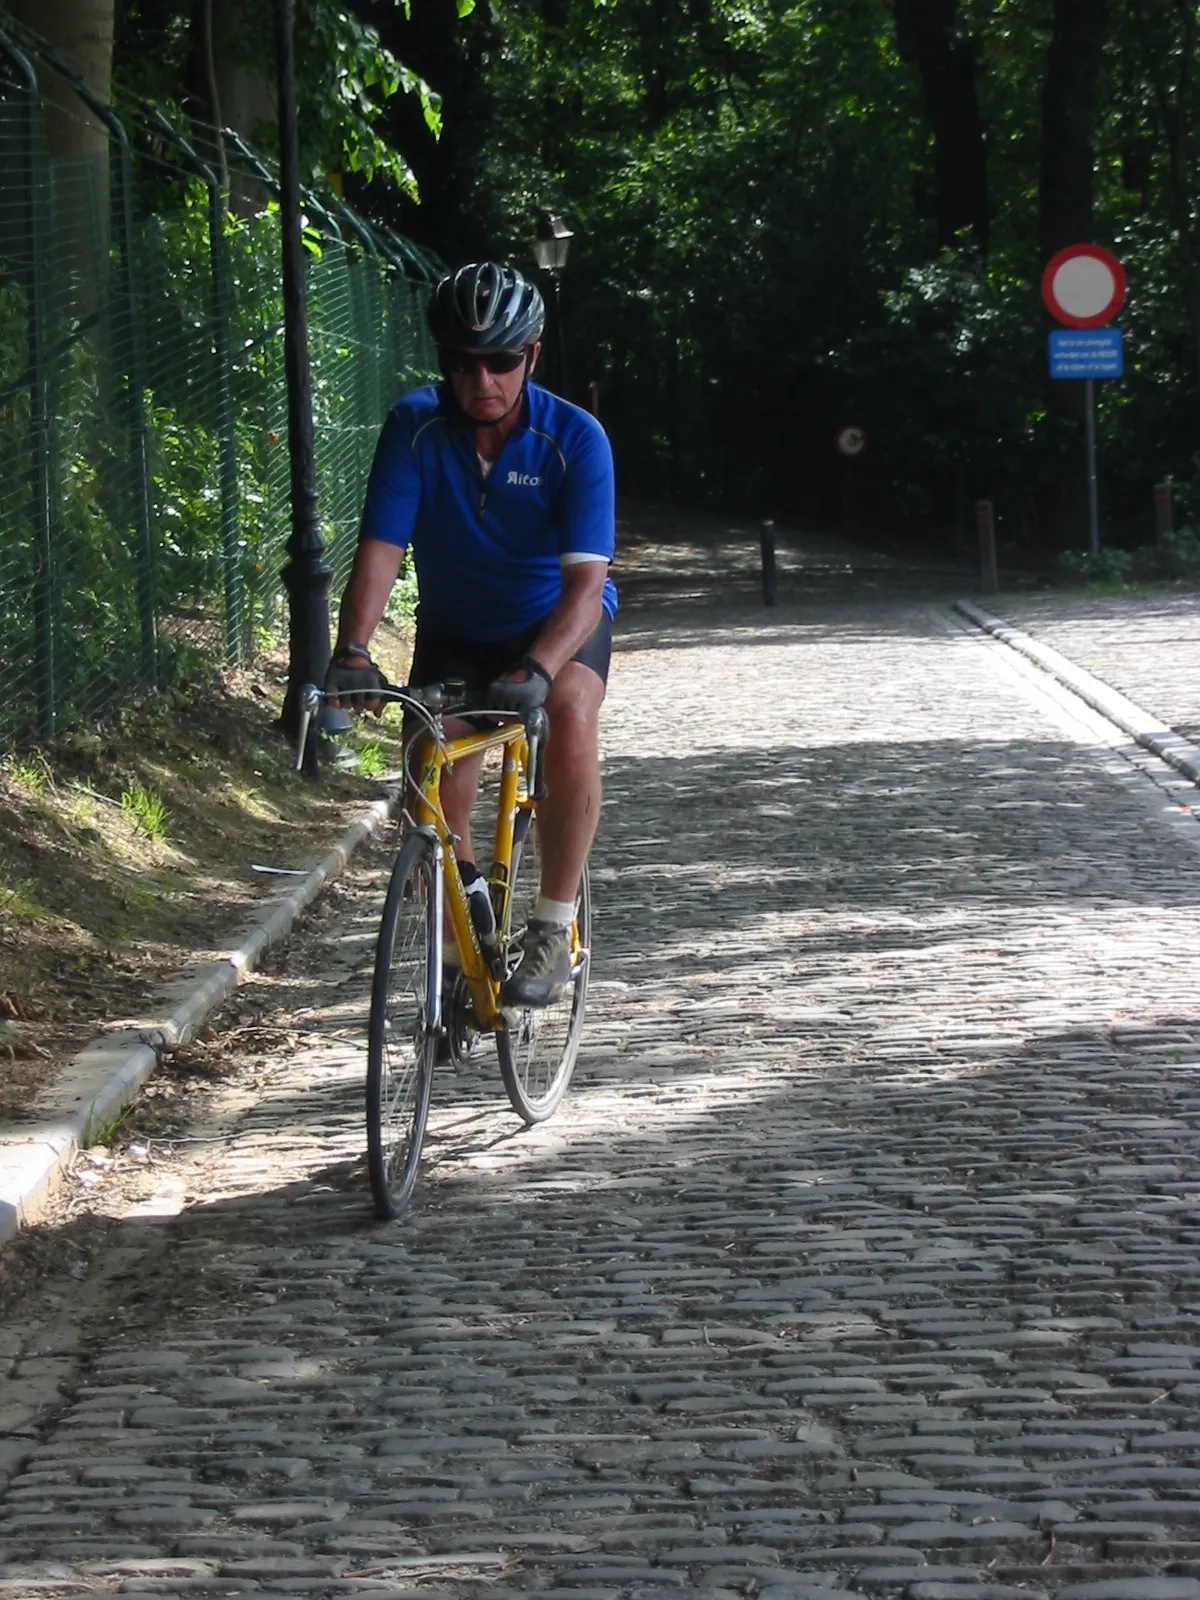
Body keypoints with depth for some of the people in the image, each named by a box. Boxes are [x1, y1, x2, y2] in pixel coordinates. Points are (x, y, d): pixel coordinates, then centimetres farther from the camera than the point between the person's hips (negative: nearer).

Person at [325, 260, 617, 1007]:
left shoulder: (575, 439, -24)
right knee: (439, 803, -16)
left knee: (572, 717, -34)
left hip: (558, 621, -2)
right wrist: (353, 650, -41)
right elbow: (381, 547, -24)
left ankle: (553, 931, -24)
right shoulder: (415, 427, -19)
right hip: (455, 631, 2)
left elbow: (586, 578, -32)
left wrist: (537, 668, -49)